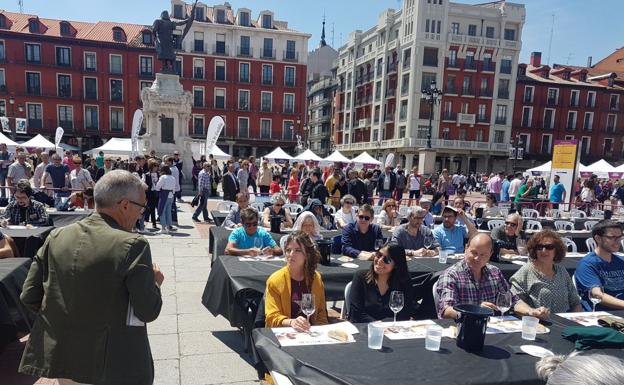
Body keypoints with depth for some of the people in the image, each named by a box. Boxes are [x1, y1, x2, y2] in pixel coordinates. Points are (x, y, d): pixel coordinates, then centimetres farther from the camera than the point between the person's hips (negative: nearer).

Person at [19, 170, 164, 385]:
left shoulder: (56, 237, -3)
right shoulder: (133, 245, -19)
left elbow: (29, 297, 1)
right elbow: (149, 311, -18)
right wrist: (155, 282, 1)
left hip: (61, 359, 5)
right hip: (114, 367, -4)